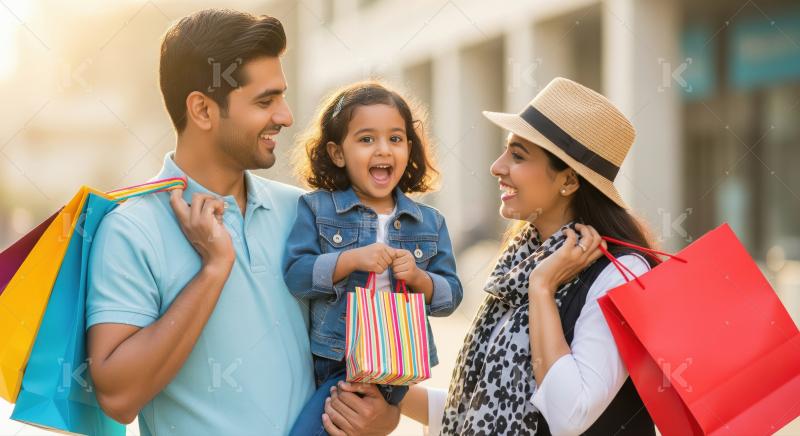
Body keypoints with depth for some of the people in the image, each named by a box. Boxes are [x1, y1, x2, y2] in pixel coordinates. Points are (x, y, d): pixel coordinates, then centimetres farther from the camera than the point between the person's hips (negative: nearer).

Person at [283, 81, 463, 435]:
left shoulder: (429, 222, 6)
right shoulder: (315, 208, 0)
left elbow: (451, 296, 6)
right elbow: (295, 275, -9)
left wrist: (418, 278, -14)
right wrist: (352, 260, -21)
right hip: (328, 361, 1)